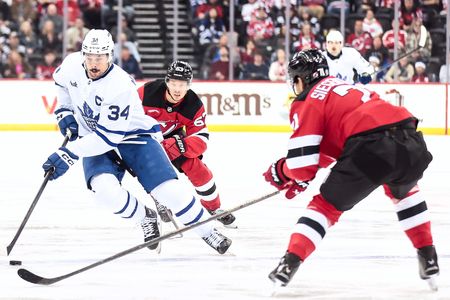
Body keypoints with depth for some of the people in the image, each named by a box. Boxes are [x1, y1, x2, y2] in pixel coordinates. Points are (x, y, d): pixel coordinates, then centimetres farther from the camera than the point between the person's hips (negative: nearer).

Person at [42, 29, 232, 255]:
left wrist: (68, 154, -35)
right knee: (105, 190, -25)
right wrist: (65, 112, 3)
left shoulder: (120, 87, -30)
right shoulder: (72, 65, -12)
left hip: (134, 136, -4)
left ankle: (208, 232, 5)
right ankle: (145, 218, 3)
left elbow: (107, 137, -32)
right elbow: (61, 81, 15)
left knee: (168, 189, -17)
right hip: (94, 141, 4)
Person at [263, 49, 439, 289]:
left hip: (373, 149, -7)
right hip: (411, 142, 7)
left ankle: (290, 262, -3)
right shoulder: (340, 86, 35)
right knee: (403, 191, 38)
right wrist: (299, 176, 44)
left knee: (326, 204, 11)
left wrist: (280, 171, 26)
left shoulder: (307, 102, 12)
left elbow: (303, 166, 5)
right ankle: (428, 257, 33)